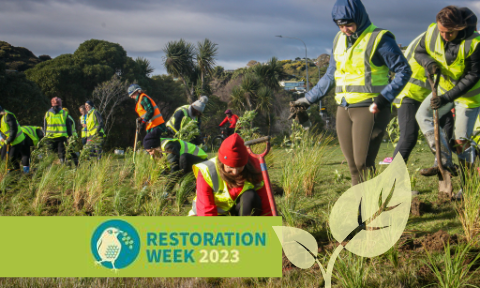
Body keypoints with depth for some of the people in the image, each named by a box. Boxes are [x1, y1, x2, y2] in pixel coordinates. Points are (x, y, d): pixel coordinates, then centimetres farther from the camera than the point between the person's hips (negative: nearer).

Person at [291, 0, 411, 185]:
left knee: (363, 163, -11)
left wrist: (384, 98, -17)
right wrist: (308, 99, 23)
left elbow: (403, 71, -7)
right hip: (344, 109, 6)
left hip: (369, 109, -6)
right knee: (352, 164, 5)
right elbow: (330, 76, 24)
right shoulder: (339, 40, 14)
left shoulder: (378, 39, -6)